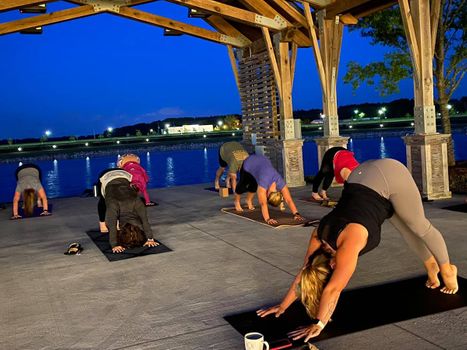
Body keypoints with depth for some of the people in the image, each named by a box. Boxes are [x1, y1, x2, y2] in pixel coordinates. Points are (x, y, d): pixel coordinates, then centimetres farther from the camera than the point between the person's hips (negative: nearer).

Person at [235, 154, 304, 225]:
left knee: (254, 185, 19)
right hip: (249, 164, -3)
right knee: (243, 185, 13)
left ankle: (249, 200, 48)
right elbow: (263, 203, -49)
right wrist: (267, 219, -58)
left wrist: (296, 214, -41)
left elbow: (289, 200, -32)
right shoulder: (264, 183, -42)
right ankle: (237, 201, 42)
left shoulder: (280, 183, -29)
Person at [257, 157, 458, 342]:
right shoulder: (319, 238, -10)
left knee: (420, 227, 12)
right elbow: (302, 275, -1)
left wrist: (319, 324, -27)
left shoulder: (348, 243, -30)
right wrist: (282, 306, 2)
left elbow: (333, 289, -30)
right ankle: (431, 265, 42)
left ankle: (447, 270, 32)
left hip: (389, 175, -5)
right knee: (405, 229, 21)